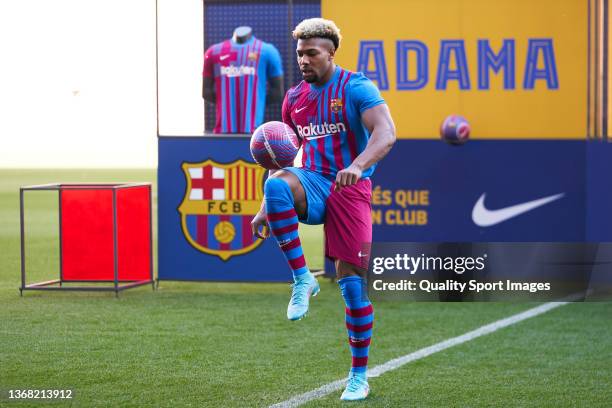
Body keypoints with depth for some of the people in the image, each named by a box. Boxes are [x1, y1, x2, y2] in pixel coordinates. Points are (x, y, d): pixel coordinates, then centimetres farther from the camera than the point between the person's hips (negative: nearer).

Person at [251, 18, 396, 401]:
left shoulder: (356, 88, -6)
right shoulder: (294, 97, 12)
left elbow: (386, 133, -20)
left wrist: (358, 166, -39)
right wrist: (267, 207, 13)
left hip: (351, 191, -4)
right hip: (312, 184, 4)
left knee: (353, 281, -4)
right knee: (277, 184, -33)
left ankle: (360, 376, 8)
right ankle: (302, 279, -23)